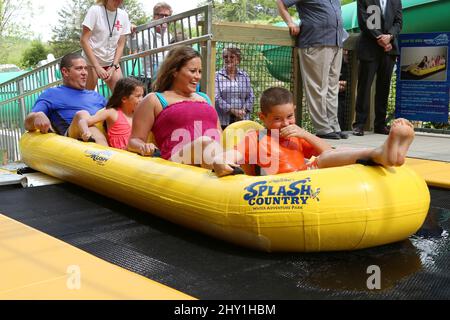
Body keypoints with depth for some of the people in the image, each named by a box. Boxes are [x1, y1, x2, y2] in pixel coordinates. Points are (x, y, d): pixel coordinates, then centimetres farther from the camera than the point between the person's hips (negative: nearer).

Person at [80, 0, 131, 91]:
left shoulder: (123, 15, 0)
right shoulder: (95, 10, -11)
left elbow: (121, 45, 2)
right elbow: (84, 40, -14)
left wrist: (113, 67, -9)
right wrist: (97, 66, -20)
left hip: (111, 62, 4)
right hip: (91, 61, -4)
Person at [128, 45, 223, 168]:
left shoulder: (204, 98, 32)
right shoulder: (154, 100, 17)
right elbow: (135, 141, 13)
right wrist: (144, 148, -13)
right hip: (178, 160, -5)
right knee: (205, 142, -38)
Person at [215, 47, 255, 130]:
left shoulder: (245, 76, 12)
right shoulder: (217, 76, 2)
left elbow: (250, 96, 11)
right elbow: (216, 98, -7)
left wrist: (244, 110, -6)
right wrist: (232, 110, -12)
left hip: (242, 120, 3)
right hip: (223, 120, -2)